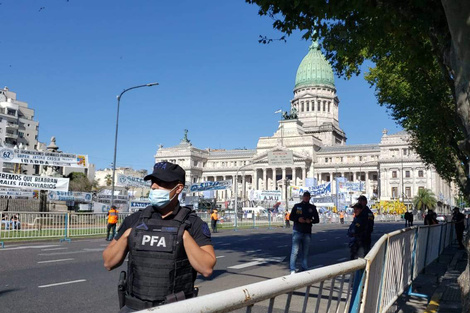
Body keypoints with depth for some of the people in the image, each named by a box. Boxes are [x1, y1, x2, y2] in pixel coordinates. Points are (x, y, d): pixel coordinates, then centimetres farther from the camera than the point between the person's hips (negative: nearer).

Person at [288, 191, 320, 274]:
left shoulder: (312, 207, 9)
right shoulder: (297, 206, 6)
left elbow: (317, 220, 11)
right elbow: (291, 217, 8)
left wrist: (310, 221, -10)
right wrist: (298, 219, -12)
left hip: (307, 233, 2)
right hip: (297, 232, -2)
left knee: (305, 252, 7)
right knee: (295, 251, -7)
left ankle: (305, 269, 14)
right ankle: (292, 270, -6)